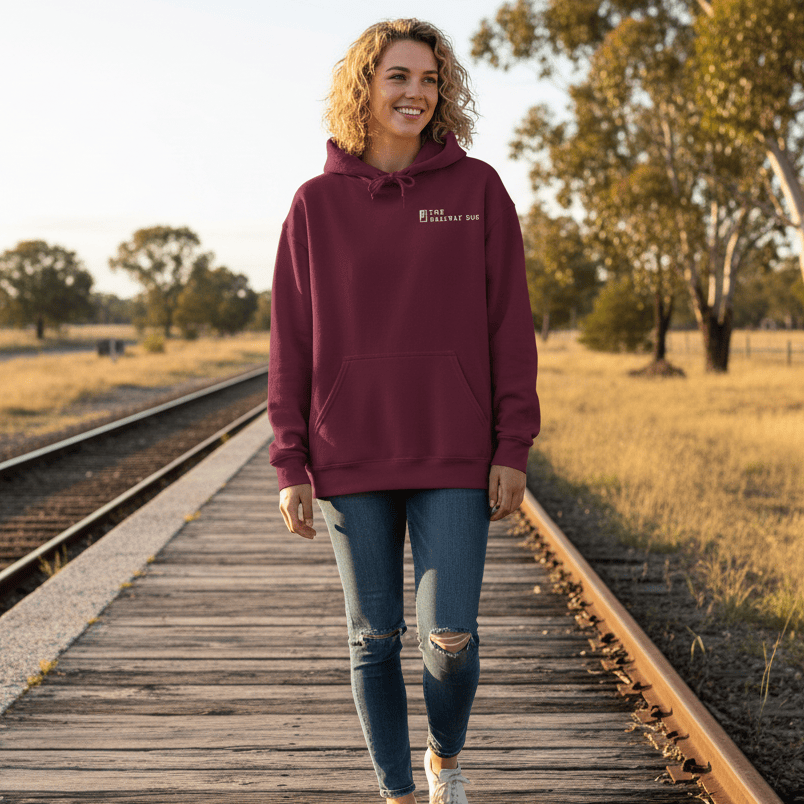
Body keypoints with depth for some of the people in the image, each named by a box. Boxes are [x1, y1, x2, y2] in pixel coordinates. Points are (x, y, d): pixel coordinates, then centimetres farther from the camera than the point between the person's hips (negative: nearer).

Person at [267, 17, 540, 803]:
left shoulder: (476, 188, 2)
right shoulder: (317, 204, 3)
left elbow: (509, 325, 1)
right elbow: (291, 342, 4)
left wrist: (512, 449, -4)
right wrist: (290, 466, -1)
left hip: (455, 455, -1)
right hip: (351, 457, 1)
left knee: (449, 635, -4)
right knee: (373, 640, 8)